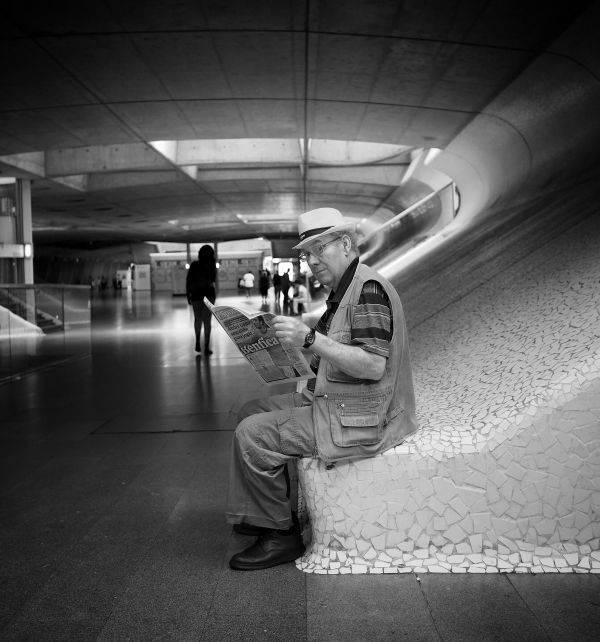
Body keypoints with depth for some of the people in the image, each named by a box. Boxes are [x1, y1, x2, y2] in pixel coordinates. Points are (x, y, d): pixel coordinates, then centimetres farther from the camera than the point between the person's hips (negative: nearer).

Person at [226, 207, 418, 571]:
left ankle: (282, 535, 1)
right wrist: (298, 346, 9)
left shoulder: (369, 288, -17)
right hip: (332, 402, 11)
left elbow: (373, 366, -27)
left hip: (358, 419, -11)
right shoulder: (343, 291, 15)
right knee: (252, 412, 14)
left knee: (252, 435, -14)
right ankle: (262, 515, 19)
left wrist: (311, 338, -29)